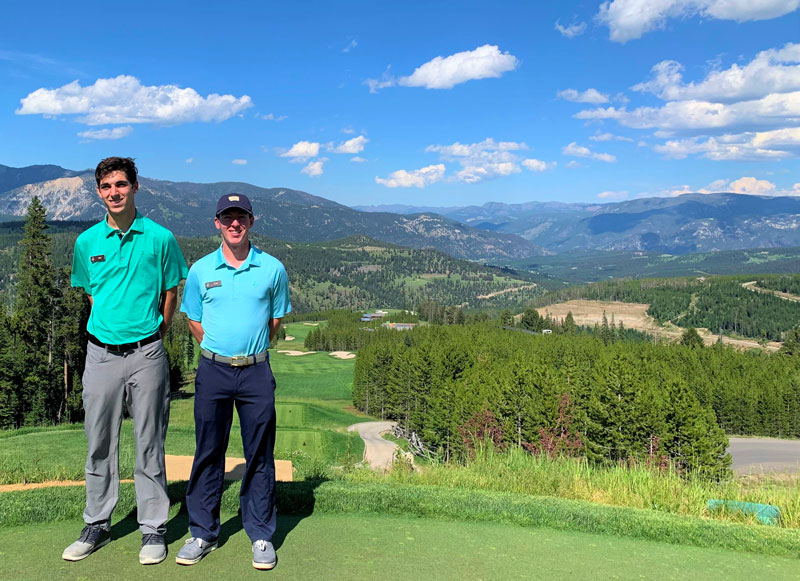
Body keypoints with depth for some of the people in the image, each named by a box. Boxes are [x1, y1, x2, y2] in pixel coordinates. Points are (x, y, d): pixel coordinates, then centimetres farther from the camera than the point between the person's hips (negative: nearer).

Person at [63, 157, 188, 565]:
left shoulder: (160, 238, -3)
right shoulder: (87, 242, 4)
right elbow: (90, 293, 17)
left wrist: (154, 332, 8)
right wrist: (109, 326, 13)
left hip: (146, 354, -2)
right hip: (101, 353, 3)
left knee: (149, 444, 5)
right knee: (99, 444, 12)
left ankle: (153, 529, 17)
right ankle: (97, 526, 27)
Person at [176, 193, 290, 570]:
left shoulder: (273, 269, 2)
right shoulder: (200, 270, 4)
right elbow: (194, 322, 13)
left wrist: (251, 350, 11)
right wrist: (219, 350, 10)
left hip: (257, 372, 0)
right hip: (213, 370, 1)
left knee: (260, 455, 5)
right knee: (208, 453, 7)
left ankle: (261, 535, 17)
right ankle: (203, 533, 21)